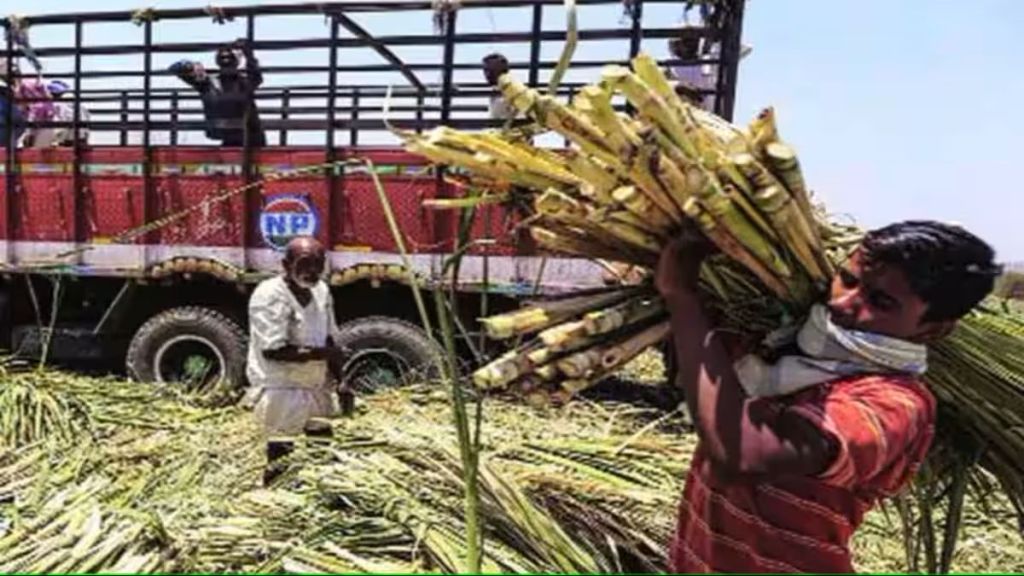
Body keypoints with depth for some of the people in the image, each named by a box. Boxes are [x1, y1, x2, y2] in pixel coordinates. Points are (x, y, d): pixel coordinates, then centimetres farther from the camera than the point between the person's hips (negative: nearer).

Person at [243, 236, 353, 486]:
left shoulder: (321, 290, 3)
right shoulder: (269, 295, -19)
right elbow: (272, 350, -26)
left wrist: (341, 381, 2)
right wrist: (321, 353, -23)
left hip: (315, 388, 8)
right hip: (280, 391, -8)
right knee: (281, 463, 1)